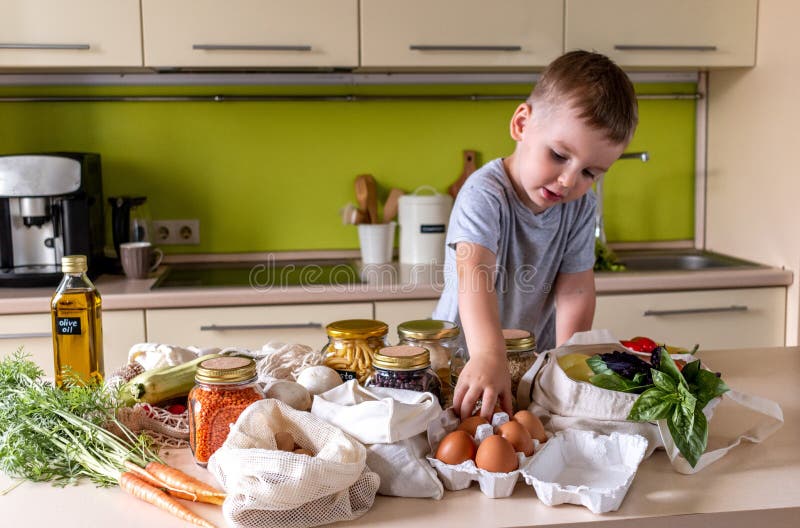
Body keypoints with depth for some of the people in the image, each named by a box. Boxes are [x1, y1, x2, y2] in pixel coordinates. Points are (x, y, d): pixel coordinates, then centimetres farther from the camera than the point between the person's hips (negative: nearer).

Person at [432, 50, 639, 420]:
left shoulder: (583, 205, -3)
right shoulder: (484, 194, -21)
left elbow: (575, 290, -3)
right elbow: (474, 274, -37)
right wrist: (488, 356, -52)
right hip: (464, 354, -3)